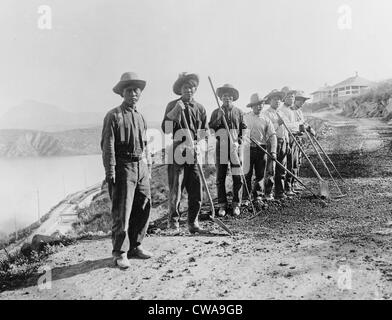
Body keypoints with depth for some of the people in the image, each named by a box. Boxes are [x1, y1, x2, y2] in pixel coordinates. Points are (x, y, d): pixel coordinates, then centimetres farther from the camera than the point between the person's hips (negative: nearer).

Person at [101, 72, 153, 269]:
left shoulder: (140, 117, 17)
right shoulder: (113, 116, -4)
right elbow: (108, 146, -9)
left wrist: (148, 167, 16)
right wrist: (110, 172, -14)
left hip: (141, 166, 7)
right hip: (124, 166, -7)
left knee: (143, 208, 9)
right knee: (122, 212, -3)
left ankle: (135, 246, 24)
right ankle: (120, 253, 9)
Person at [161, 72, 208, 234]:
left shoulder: (200, 108, 12)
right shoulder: (172, 105, 2)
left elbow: (204, 131, 17)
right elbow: (165, 130, -7)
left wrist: (196, 142, -1)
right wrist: (175, 112, -17)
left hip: (194, 154, 4)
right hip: (176, 152, -3)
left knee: (196, 190, 5)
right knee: (175, 190, -1)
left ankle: (193, 222, 18)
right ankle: (173, 222, 12)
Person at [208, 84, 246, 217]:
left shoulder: (238, 112, 12)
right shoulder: (216, 112, 11)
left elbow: (244, 129, 11)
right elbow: (210, 128, 3)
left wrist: (239, 140, -4)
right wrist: (218, 118, -10)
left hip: (235, 146, 0)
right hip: (221, 146, 0)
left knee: (237, 177, -2)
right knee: (220, 177, 1)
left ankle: (236, 204, 9)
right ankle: (222, 205, 9)